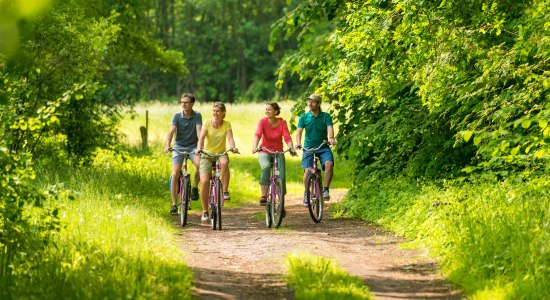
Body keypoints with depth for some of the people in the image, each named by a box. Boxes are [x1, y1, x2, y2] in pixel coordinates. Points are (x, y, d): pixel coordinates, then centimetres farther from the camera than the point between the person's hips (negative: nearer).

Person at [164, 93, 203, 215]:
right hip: (179, 147, 1)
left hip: (192, 147, 0)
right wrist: (167, 146, -33)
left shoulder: (197, 116, -6)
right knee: (175, 174, -11)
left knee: (200, 164, -31)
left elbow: (199, 131, -17)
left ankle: (195, 187, -5)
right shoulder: (177, 116, -6)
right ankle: (174, 205, -3)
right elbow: (171, 131, -16)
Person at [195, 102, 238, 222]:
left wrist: (233, 147, -36)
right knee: (204, 182, -16)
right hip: (207, 155, 0)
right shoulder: (207, 123, -2)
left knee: (224, 163, -39)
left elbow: (230, 137, -14)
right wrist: (199, 148, -34)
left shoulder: (227, 125, 0)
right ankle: (205, 211, -3)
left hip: (221, 154, 0)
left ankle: (225, 192, -29)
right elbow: (202, 137, -14)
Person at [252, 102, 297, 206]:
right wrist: (254, 147, -42)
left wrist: (292, 149, -33)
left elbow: (287, 137, -15)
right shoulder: (263, 121, -9)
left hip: (278, 153, 2)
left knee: (281, 177, -13)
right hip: (264, 152, -2)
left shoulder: (282, 122, -5)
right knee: (266, 167, -34)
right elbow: (257, 135, -24)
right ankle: (264, 196, -32)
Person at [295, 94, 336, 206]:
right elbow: (299, 131, -8)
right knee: (308, 170, -16)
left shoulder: (326, 116, 0)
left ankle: (325, 190, -16)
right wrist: (298, 143, -28)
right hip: (308, 147, 0)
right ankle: (306, 194, 4)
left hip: (323, 147, 0)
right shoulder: (304, 117, 2)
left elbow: (330, 128, -15)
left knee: (329, 164, -27)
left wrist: (331, 138, -38)